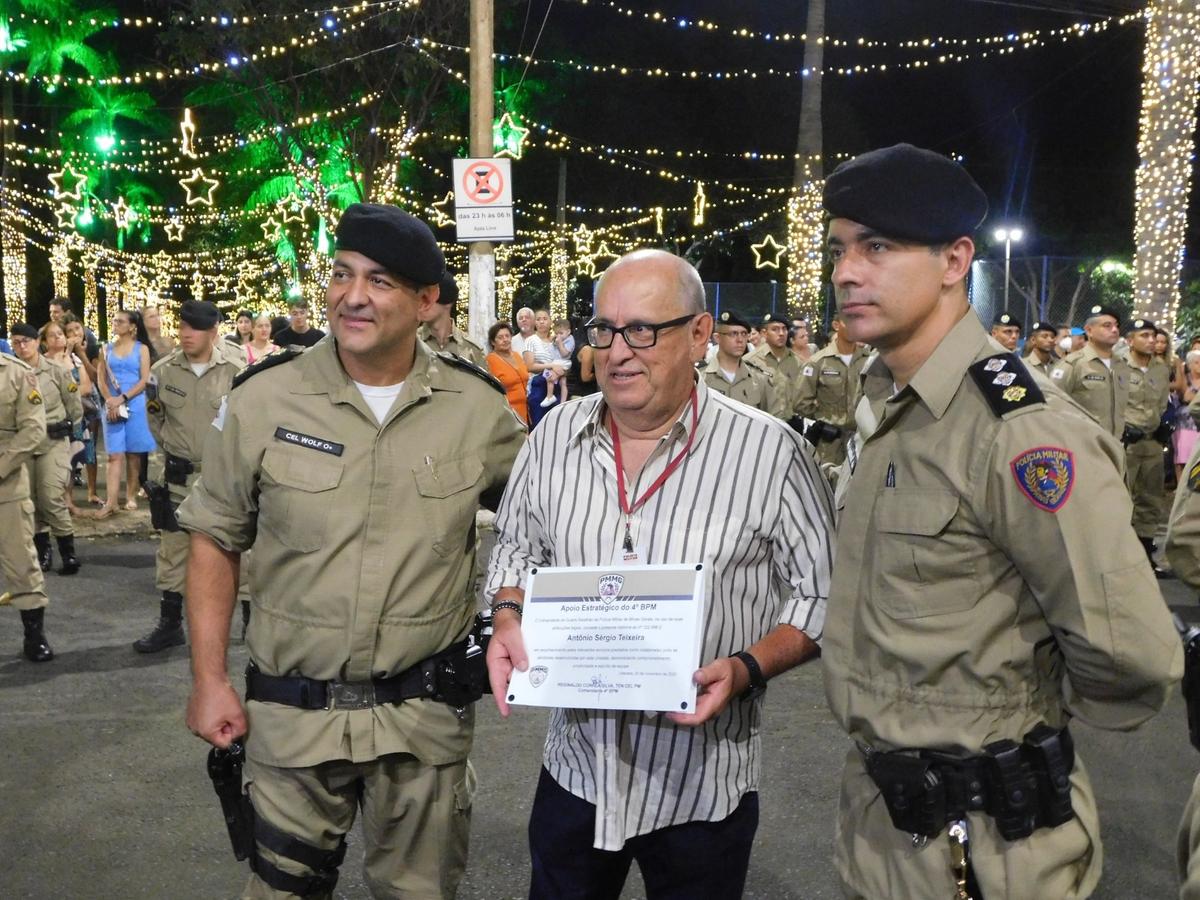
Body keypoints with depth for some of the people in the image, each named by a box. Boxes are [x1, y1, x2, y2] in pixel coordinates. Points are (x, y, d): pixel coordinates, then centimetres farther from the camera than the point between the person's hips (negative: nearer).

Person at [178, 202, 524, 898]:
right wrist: (209, 679, -1)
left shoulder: (479, 406, -5)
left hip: (427, 714, 1)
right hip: (292, 712, 0)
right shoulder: (263, 398, -6)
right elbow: (216, 539, 3)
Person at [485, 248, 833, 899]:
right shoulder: (555, 433, -2)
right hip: (576, 766, 4)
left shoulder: (771, 452, -15)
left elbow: (821, 596, -8)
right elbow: (516, 545, 11)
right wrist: (508, 617, -8)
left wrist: (745, 669, -23)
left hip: (703, 780, -3)